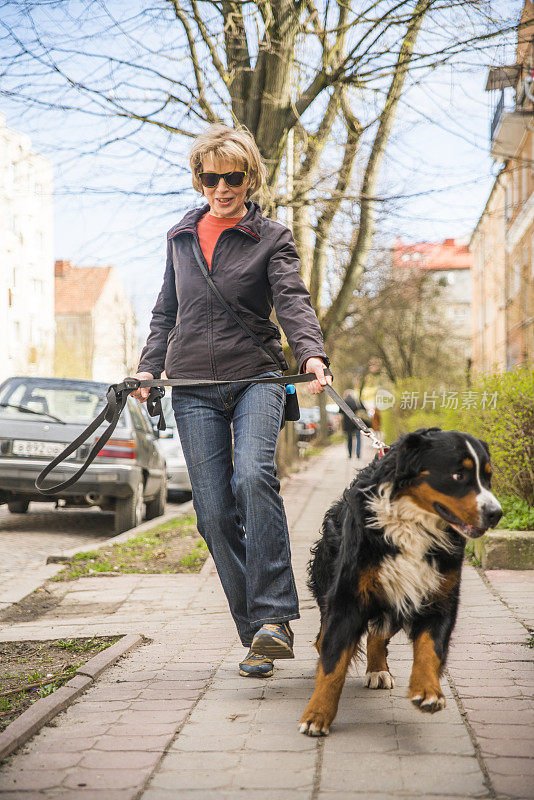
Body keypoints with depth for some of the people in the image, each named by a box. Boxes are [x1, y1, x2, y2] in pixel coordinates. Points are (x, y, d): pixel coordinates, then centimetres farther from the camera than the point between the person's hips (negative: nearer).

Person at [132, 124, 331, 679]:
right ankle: (256, 635, 3)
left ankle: (274, 617, -28)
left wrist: (312, 353, -29)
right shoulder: (180, 237, 16)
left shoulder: (272, 238, 4)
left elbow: (292, 301, -10)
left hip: (256, 377, -3)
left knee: (253, 475, -29)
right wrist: (149, 366, 7)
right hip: (194, 388, 3)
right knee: (214, 511, -4)